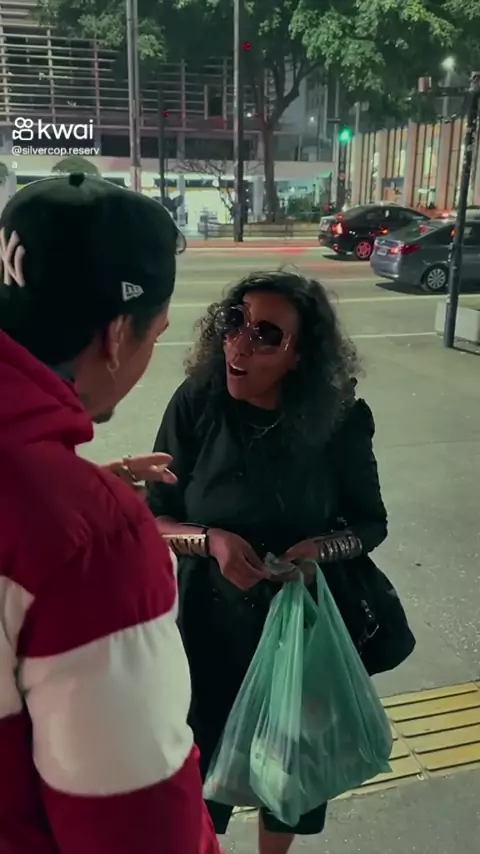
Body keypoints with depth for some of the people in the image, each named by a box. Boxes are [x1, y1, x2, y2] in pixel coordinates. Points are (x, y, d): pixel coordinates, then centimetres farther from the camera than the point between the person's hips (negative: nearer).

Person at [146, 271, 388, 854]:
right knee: (202, 759, 19)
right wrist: (211, 540, -27)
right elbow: (153, 520, -9)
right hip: (210, 621, -1)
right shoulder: (195, 406, -17)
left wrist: (320, 548, -23)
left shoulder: (337, 422, -16)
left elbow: (371, 522, -4)